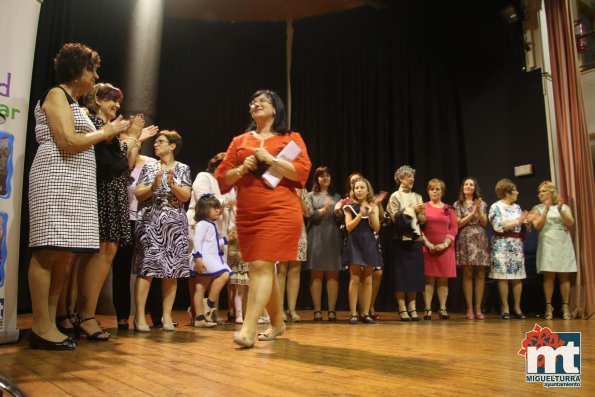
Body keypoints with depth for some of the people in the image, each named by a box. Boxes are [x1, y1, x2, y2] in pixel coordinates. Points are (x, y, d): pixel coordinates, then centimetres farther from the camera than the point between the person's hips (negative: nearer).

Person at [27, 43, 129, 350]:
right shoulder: (56, 94, -1)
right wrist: (105, 132, -3)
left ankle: (49, 324, 8)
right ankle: (41, 327, -7)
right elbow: (68, 142, -13)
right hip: (56, 179, -9)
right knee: (49, 252, -11)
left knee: (65, 253, 4)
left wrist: (109, 134, 14)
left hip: (74, 182, 9)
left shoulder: (73, 102, 25)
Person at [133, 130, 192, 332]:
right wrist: (153, 187, -15)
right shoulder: (149, 167, 11)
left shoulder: (183, 169, 9)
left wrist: (172, 185, -16)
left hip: (174, 224, 1)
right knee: (146, 267, -8)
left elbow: (186, 197, 1)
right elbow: (138, 194, 4)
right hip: (150, 222, 0)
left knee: (172, 269, 0)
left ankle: (167, 316, 6)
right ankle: (140, 317, -6)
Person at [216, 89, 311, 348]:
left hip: (280, 212, -5)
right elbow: (222, 178, 13)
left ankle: (248, 329, -15)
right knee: (263, 269, 10)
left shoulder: (291, 138, 7)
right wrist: (241, 169, -6)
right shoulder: (239, 141, 17)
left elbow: (302, 172, -7)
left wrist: (269, 159, -11)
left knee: (261, 266, -15)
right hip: (246, 214, 5)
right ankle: (277, 323, 26)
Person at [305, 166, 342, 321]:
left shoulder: (336, 196, 19)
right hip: (317, 237, -2)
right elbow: (308, 216, -2)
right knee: (316, 274, -2)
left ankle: (332, 310, 2)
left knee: (333, 274, -1)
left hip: (334, 237, 2)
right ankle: (317, 310, 1)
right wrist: (323, 210, -16)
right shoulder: (310, 195, 11)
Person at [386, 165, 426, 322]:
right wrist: (412, 209, -12)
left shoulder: (417, 197, 15)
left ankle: (412, 307, 11)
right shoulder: (395, 196, 1)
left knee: (415, 273, 4)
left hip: (416, 240, 5)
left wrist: (419, 212, -8)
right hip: (402, 240, -4)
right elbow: (395, 217, -10)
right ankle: (402, 309, 3)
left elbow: (423, 220, 12)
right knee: (401, 273, -3)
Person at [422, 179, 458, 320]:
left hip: (445, 248, 2)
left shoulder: (448, 208, 10)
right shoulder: (423, 207, 6)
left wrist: (445, 244, -8)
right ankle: (428, 309, -1)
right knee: (429, 278, -3)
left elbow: (454, 228, 5)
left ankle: (443, 309, 8)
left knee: (443, 279, 3)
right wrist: (427, 243, -11)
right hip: (428, 247, -2)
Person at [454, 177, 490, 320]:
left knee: (480, 274, -1)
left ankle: (478, 308, 3)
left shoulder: (482, 203, 14)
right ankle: (469, 308, -3)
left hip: (480, 239, 2)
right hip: (465, 239, -2)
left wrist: (478, 211, -8)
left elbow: (484, 223, 7)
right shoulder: (458, 204, 8)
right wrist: (473, 212, -7)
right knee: (467, 274, -6)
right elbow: (458, 224, -1)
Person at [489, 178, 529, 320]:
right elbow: (499, 227, -14)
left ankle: (517, 307, 11)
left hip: (517, 244, 6)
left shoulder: (517, 207, 16)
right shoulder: (496, 207, -3)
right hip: (502, 245, -5)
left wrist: (525, 222, -8)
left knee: (518, 276, 2)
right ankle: (505, 308, 2)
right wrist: (518, 221, -12)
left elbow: (523, 226, 13)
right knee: (503, 276, -6)